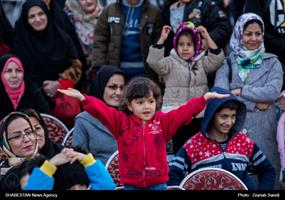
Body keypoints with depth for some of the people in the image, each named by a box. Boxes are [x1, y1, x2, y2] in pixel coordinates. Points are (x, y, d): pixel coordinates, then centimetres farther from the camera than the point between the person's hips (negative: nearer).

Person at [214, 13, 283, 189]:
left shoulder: (272, 62, 8)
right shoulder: (228, 63, 8)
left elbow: (273, 92, -8)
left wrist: (240, 91, -5)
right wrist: (255, 104, -10)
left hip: (264, 131, 0)